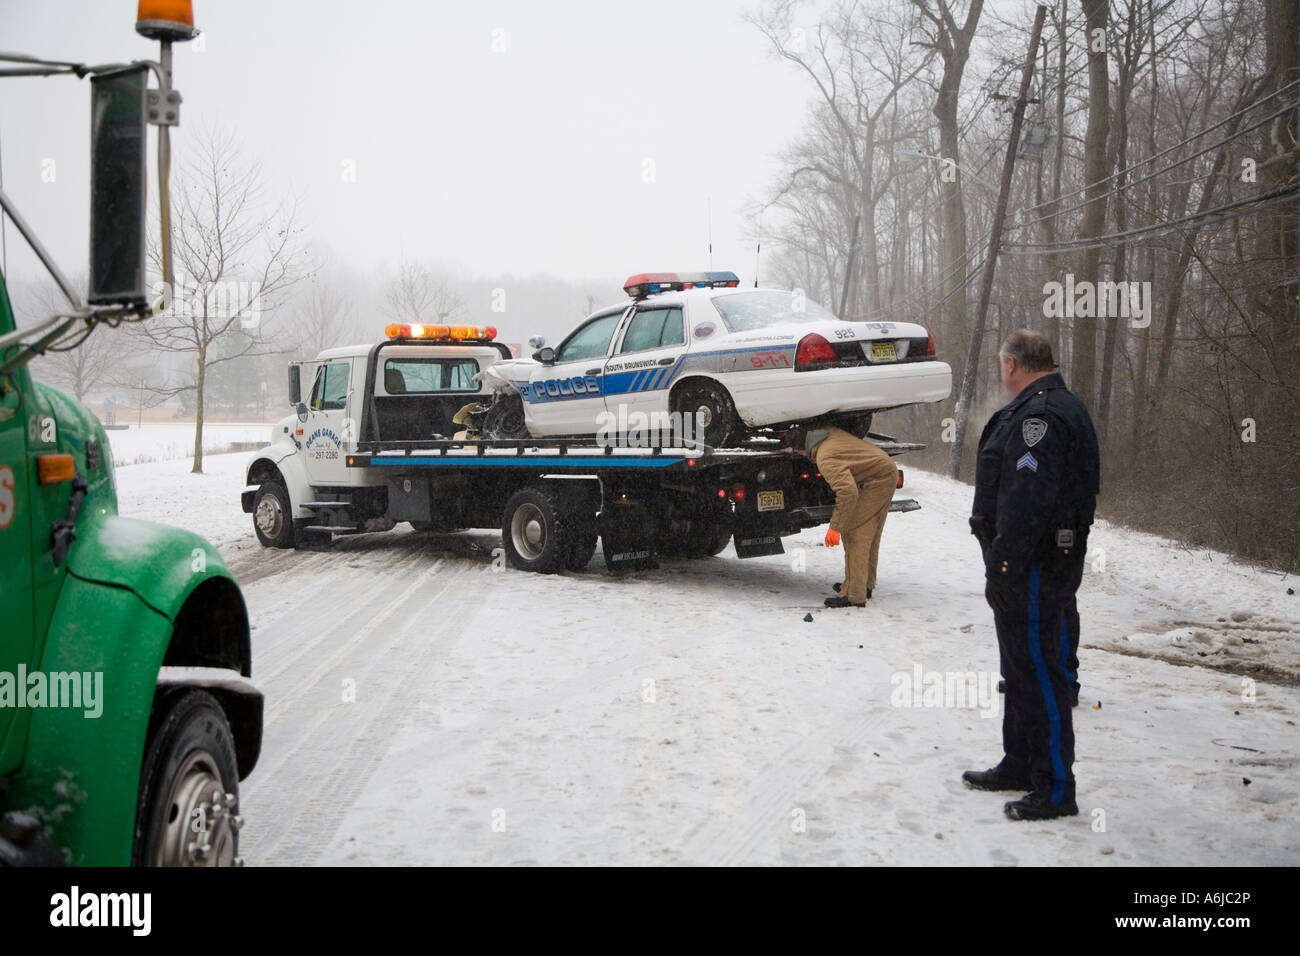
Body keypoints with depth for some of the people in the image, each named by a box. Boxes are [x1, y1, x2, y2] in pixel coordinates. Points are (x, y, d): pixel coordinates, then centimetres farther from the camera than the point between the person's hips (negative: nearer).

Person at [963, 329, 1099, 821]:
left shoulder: (1041, 414, -18)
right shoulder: (1059, 407, 18)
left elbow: (1028, 500, -26)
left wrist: (1003, 566, -24)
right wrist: (1003, 563, 21)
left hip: (1035, 567, -11)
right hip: (1037, 564, 11)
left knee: (1039, 671, -6)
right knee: (1021, 668, 19)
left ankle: (1055, 789, 0)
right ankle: (1020, 765, 32)